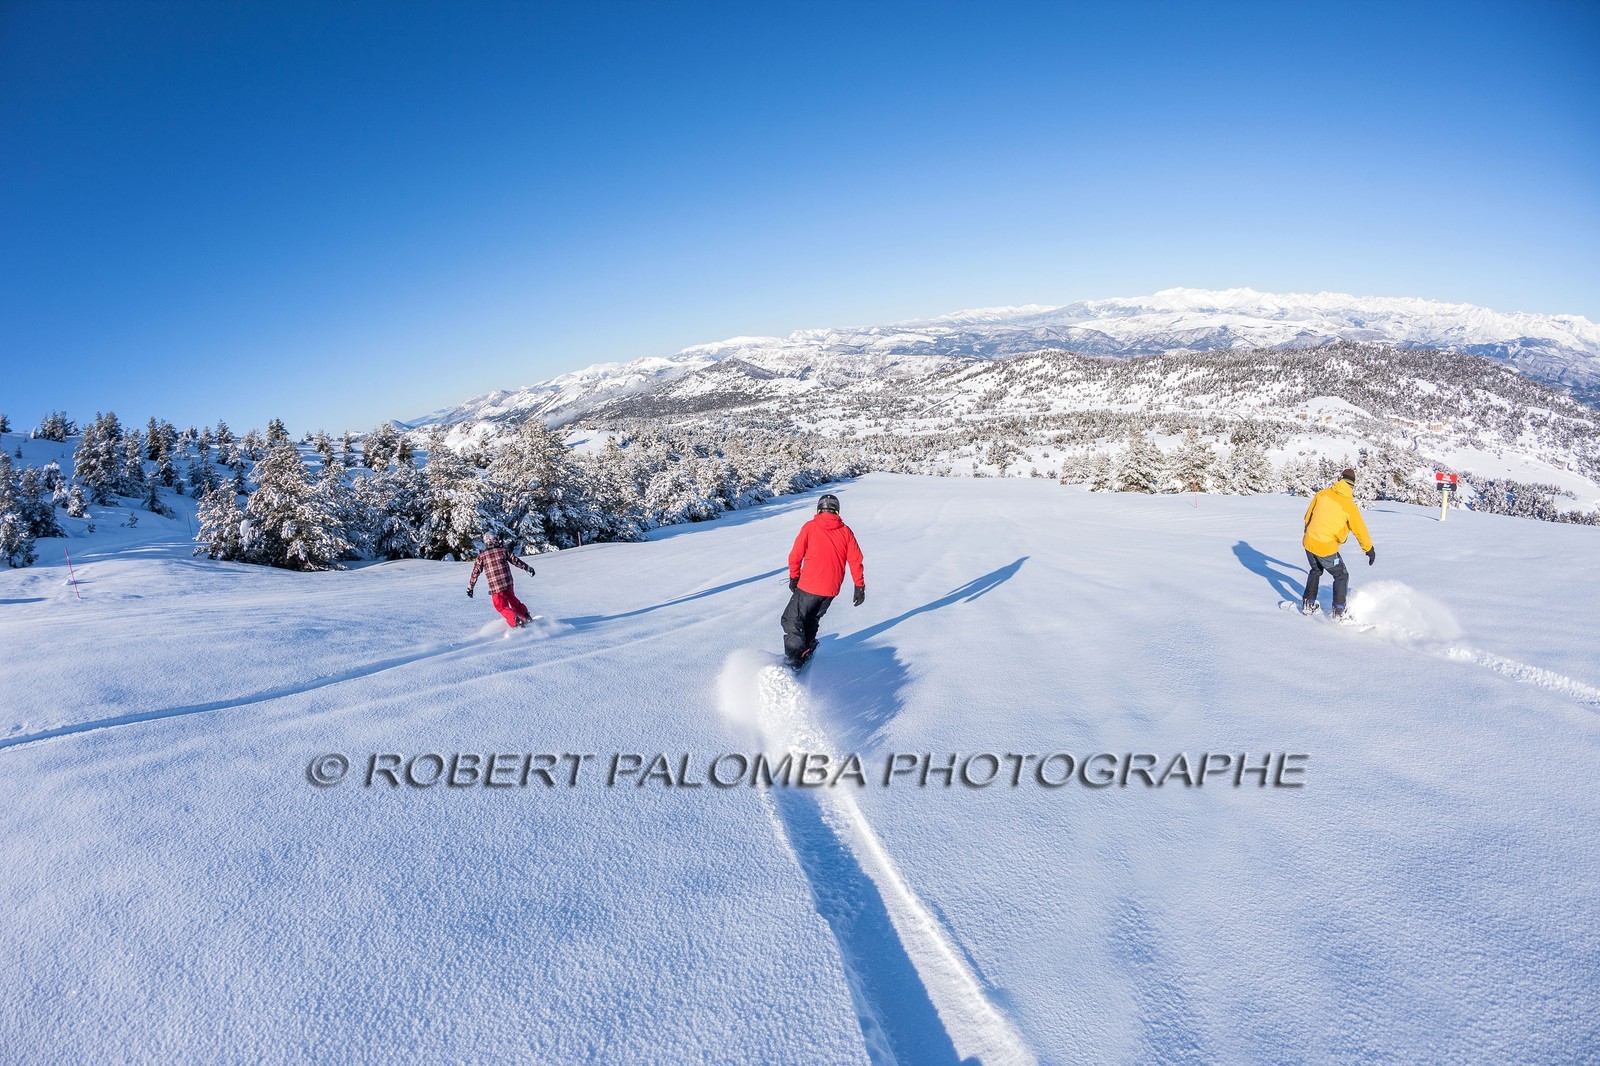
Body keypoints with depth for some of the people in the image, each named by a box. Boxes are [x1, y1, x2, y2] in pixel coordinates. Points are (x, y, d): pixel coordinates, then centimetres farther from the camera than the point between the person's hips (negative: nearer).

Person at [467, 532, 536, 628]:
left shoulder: (481, 556, 1)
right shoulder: (503, 550, 4)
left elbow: (475, 572, 3)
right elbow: (515, 561, 11)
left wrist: (470, 587, 11)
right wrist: (528, 568, 24)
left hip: (495, 587, -3)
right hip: (508, 583, 3)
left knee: (502, 606, 6)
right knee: (513, 601, 24)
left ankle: (516, 623, -11)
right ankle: (526, 617, 29)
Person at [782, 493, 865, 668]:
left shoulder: (810, 527, -3)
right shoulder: (846, 531, 4)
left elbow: (795, 556, -2)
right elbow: (856, 560, 3)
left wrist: (794, 578, 12)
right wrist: (860, 586, 10)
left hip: (809, 585, -4)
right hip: (832, 588, 4)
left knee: (791, 620, 3)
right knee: (812, 618, 25)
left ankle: (794, 658, -12)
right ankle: (807, 648, 32)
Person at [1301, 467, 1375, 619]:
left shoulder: (1322, 494, -1)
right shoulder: (1349, 506, -12)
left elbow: (1308, 516, 10)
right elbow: (1360, 530, -2)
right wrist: (1369, 549, 12)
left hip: (1309, 542, 5)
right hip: (1326, 548, -4)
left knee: (1316, 571, 28)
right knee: (1341, 576, 16)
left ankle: (1308, 603, 31)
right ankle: (1338, 611, 13)